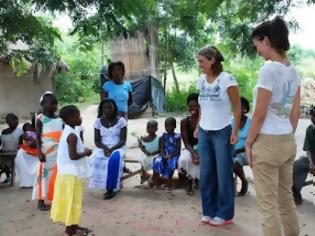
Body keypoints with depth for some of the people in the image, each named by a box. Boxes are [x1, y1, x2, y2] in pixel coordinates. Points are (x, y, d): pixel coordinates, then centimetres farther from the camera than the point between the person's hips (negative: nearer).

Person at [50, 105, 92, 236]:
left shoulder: (66, 132, 10)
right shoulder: (72, 135, -21)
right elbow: (73, 156, -25)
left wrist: (83, 151, 8)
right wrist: (85, 153, -11)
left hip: (66, 172, 10)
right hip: (72, 174, -10)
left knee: (71, 200, 17)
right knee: (71, 200, 1)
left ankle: (73, 225, 28)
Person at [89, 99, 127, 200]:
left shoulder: (121, 121, -2)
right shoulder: (98, 122, 5)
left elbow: (123, 141, -7)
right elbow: (97, 140, 2)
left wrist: (112, 149, -23)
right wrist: (104, 148, -19)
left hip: (117, 148, -2)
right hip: (103, 148, 2)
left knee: (114, 159, -36)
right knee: (95, 159, -30)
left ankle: (111, 188, -21)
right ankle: (109, 186, -13)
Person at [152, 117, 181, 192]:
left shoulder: (177, 137, 0)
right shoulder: (164, 136, 9)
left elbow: (178, 149, -4)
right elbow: (161, 148, 3)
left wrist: (171, 156, -19)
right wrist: (163, 155, -16)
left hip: (174, 155, -2)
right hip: (164, 155, 3)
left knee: (170, 164, -33)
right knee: (157, 161, -27)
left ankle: (168, 184, -16)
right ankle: (156, 183, -18)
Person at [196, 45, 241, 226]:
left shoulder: (227, 79, -13)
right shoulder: (201, 80, 6)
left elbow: (237, 107, -8)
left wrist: (235, 132, -11)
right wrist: (198, 128, 13)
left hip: (222, 133, -6)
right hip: (204, 133, 6)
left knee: (223, 174, 4)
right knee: (206, 173, 11)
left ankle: (225, 214, 18)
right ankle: (209, 211, 25)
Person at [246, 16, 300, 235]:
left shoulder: (268, 70, -17)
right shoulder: (293, 70, 8)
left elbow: (259, 114, -17)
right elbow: (296, 112, 12)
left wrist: (249, 143, -7)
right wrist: (288, 136, 19)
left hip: (268, 142, -8)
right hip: (288, 142, 8)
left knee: (268, 203, 4)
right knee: (286, 198, 19)